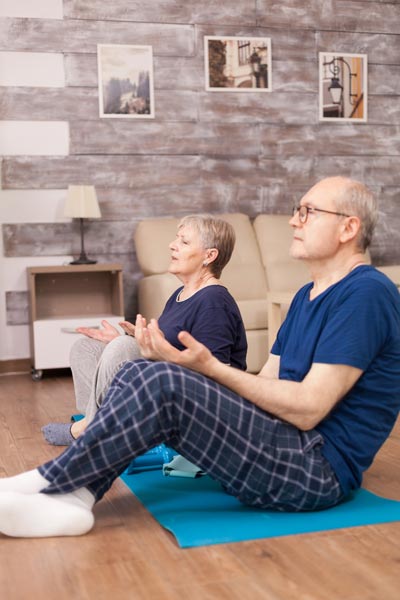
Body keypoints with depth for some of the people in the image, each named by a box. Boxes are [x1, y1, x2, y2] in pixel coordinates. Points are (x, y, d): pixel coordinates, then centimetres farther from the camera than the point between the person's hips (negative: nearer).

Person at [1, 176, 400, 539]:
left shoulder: (366, 293, -13)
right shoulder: (307, 296, 18)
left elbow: (309, 408, -19)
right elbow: (264, 387, 12)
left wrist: (210, 367, -19)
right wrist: (177, 361, -2)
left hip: (321, 468, -9)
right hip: (284, 444, 9)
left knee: (162, 382, -24)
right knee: (140, 373, -1)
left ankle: (43, 483, -10)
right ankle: (71, 496, -14)